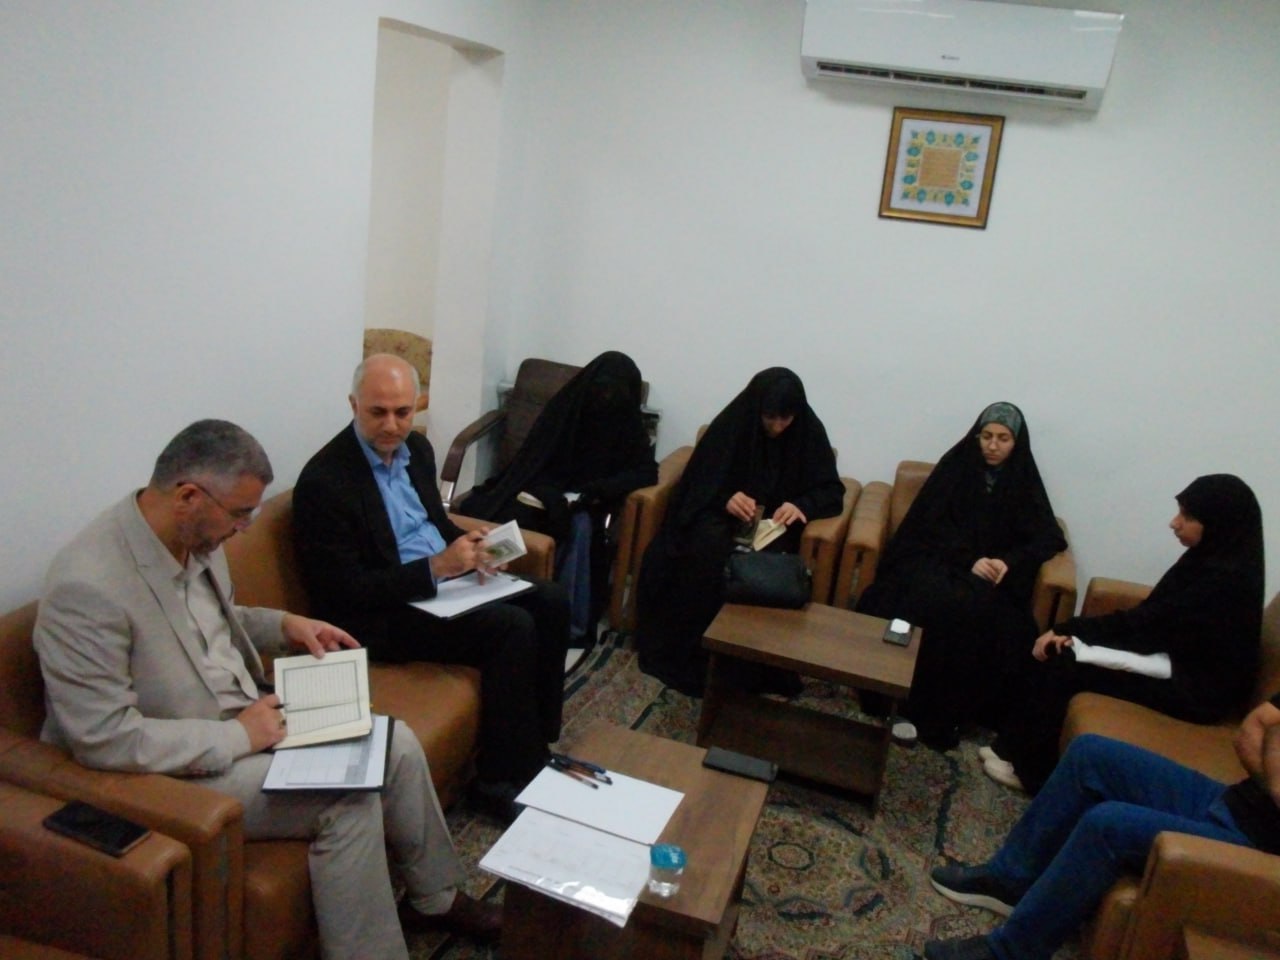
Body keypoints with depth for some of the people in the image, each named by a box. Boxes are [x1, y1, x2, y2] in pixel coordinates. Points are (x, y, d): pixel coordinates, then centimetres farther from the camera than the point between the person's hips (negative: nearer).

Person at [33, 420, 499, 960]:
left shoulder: (195, 538, -3)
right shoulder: (86, 588, -29)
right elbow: (105, 739, -28)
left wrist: (284, 625, 1)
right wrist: (237, 737, -23)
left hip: (246, 714, 8)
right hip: (175, 771, -8)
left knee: (396, 744, 0)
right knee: (349, 798, -21)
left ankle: (435, 896, 22)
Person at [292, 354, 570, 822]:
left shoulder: (416, 447, 4)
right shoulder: (324, 481, -20)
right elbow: (345, 593, -21)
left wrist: (469, 544, -5)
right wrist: (435, 567, -26)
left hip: (443, 576, 9)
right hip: (381, 614, -8)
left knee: (550, 602, -4)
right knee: (513, 628, -23)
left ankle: (536, 743, 10)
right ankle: (501, 779, -7)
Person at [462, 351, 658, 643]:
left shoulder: (628, 425, -2)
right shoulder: (565, 406, -1)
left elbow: (647, 472, -9)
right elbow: (532, 457, -1)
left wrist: (599, 489, -23)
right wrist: (535, 490, -23)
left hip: (587, 501, -1)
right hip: (549, 491, 1)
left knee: (581, 525, -36)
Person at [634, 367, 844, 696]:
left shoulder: (809, 432, -8)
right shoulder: (732, 423, -11)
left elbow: (832, 490, -7)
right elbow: (699, 481, -8)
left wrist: (802, 505, -28)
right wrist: (725, 498, -30)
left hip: (777, 520, 1)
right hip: (726, 512, 0)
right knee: (708, 545, -34)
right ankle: (696, 651, -24)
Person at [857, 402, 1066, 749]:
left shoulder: (1025, 482, 11)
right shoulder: (956, 465, 7)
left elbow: (1049, 538, 5)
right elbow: (930, 524, -1)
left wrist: (1010, 561, -14)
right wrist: (968, 559, -15)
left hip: (991, 575, 1)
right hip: (939, 560, 0)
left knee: (980, 610, -34)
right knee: (937, 602, -35)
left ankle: (944, 712, -26)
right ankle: (921, 706, -26)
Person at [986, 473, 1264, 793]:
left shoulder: (1226, 578, -24)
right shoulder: (1208, 558, 5)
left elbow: (1145, 621, -24)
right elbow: (1150, 618, 4)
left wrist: (1068, 629, -16)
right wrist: (1074, 632, -7)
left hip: (1198, 686, -9)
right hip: (1178, 660, 9)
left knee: (1060, 667, -17)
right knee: (1050, 651, -4)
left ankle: (1030, 769, -1)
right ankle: (1013, 747, 3)